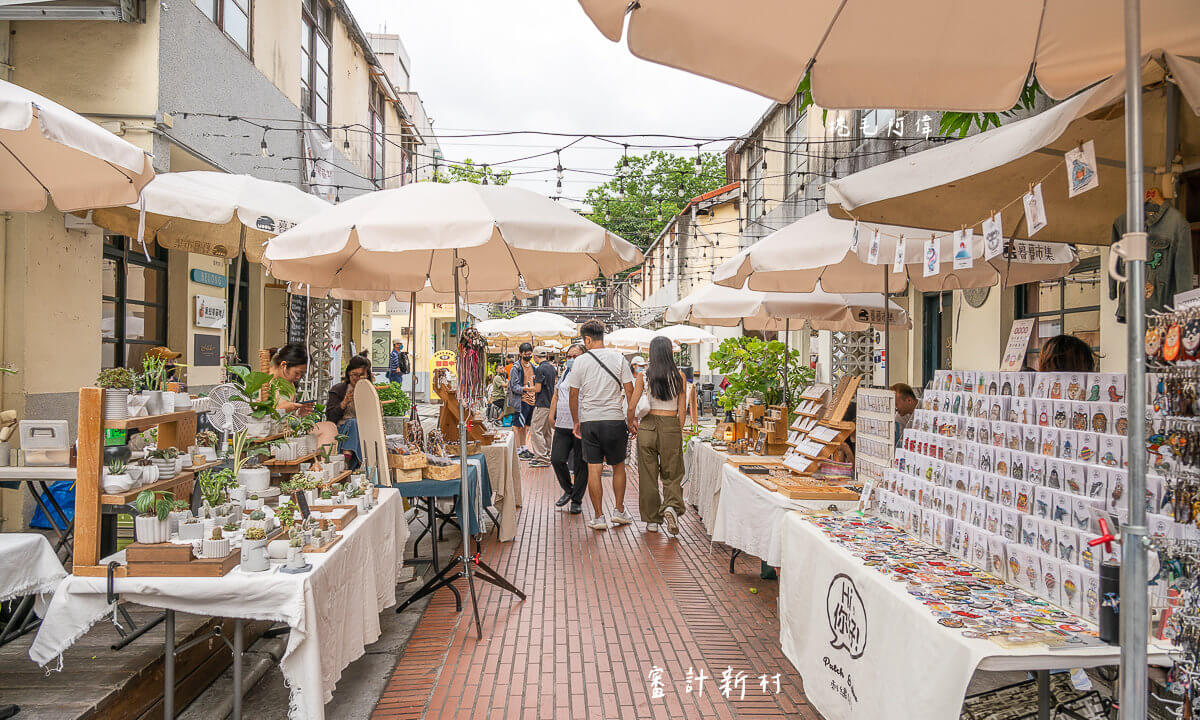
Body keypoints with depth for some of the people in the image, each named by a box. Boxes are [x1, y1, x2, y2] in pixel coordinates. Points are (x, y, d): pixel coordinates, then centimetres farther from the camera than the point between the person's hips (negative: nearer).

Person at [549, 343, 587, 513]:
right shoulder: (565, 373, 16)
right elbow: (556, 396, 23)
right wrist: (552, 416, 18)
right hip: (562, 425, 5)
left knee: (580, 465, 3)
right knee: (556, 459, -1)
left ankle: (577, 500, 16)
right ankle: (568, 490, 24)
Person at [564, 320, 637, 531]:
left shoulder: (581, 361, -1)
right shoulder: (619, 358, 1)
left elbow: (573, 395, 2)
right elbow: (630, 391, -1)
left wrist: (576, 422, 14)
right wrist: (630, 419, 8)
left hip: (589, 421, -1)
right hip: (615, 420, 1)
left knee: (594, 469, 3)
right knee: (618, 466, 16)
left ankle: (599, 517, 5)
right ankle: (619, 511, 19)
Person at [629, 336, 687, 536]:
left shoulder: (644, 375, -1)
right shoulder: (679, 376, -1)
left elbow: (632, 405, -1)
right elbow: (682, 409, 1)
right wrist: (679, 431, 11)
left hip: (648, 425, 0)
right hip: (671, 426, 0)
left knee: (648, 475, 10)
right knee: (672, 475, 11)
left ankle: (652, 520, 15)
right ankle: (671, 507, -15)